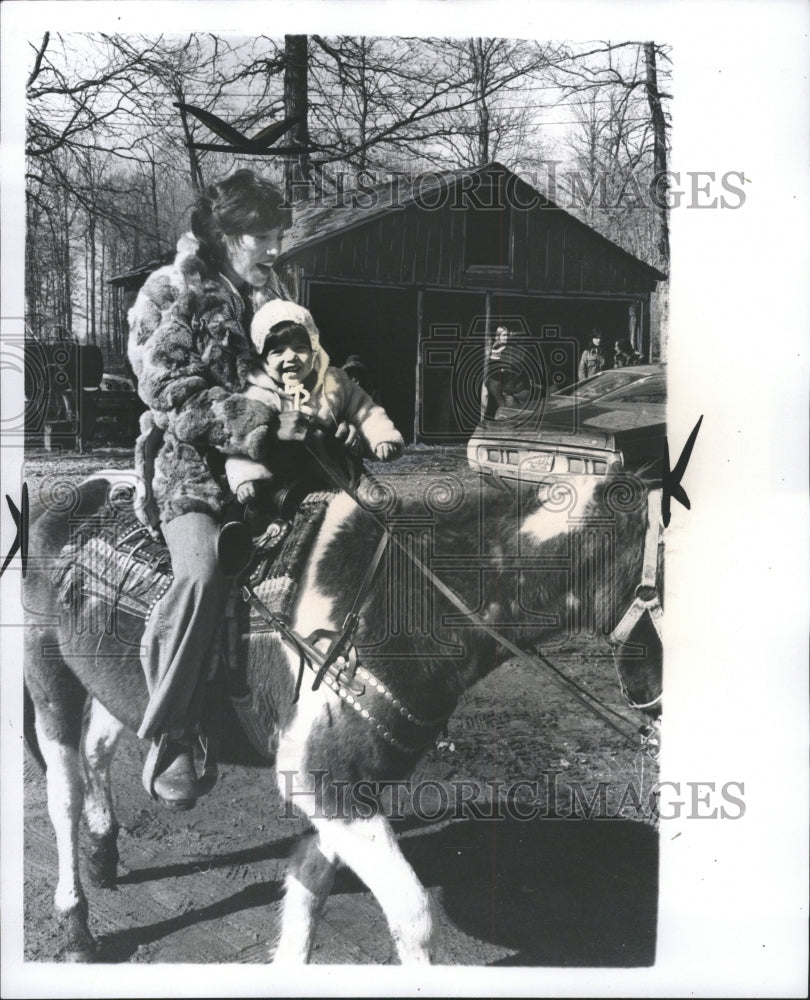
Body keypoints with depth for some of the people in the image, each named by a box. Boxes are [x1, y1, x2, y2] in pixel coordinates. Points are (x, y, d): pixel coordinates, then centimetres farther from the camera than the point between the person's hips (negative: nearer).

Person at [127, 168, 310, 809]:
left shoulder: (272, 293, 17)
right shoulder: (171, 293, -4)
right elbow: (173, 394, -15)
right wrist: (268, 423, -22)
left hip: (260, 462, 7)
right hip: (190, 462, -7)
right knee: (205, 575, -32)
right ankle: (168, 738, -17)